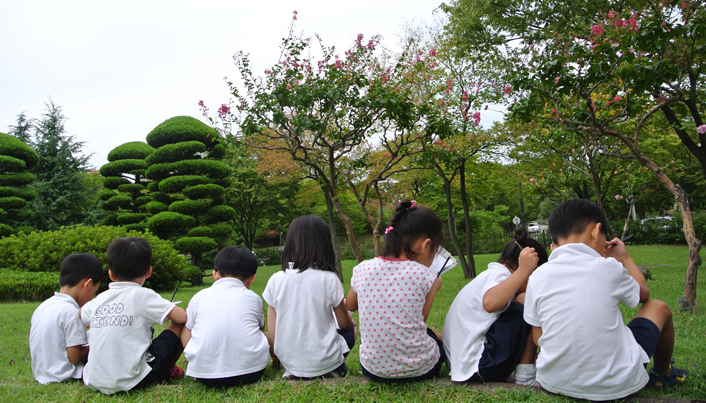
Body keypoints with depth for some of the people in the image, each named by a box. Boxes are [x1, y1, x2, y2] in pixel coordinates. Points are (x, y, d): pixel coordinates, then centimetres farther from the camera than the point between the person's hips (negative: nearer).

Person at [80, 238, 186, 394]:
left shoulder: (99, 300, 7)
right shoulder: (143, 295, -9)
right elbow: (183, 317, -12)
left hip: (94, 382, 6)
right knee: (180, 326, 3)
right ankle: (167, 371, 26)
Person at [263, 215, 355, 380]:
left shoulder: (275, 280, -7)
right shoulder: (329, 279, -14)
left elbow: (273, 331, -2)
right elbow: (344, 323, -2)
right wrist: (342, 307, 20)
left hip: (289, 361, 3)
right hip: (324, 363, -2)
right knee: (351, 325, 23)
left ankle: (293, 373, 16)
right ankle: (332, 371, 15)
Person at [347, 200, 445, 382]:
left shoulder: (362, 270, -5)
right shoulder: (425, 277, -14)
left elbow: (350, 306, 14)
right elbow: (421, 320, -1)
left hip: (372, 369, 2)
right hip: (419, 369, -2)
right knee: (439, 336, 30)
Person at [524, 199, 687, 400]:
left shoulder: (537, 277, -7)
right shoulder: (609, 268, -11)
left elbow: (538, 338, 2)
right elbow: (643, 294, 11)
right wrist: (625, 258, 27)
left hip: (553, 383, 2)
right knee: (659, 308, 18)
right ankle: (663, 374, 47)